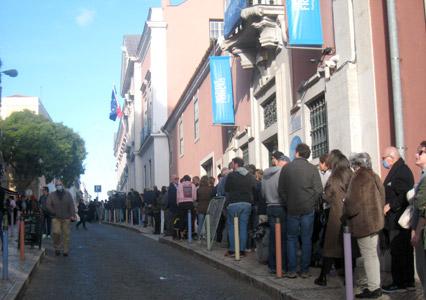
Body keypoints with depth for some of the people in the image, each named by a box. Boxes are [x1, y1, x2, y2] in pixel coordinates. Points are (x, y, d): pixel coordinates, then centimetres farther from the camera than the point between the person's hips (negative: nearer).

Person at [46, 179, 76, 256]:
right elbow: (48, 205, 3)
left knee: (66, 234, 2)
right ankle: (57, 248, 5)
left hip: (66, 218, 1)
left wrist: (72, 215, -8)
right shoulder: (52, 195, 5)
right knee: (56, 232, -15)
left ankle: (66, 251, 10)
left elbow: (71, 205, 0)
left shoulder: (67, 194, 5)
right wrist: (54, 213, -5)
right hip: (56, 218, -1)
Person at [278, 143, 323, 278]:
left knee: (291, 239, 10)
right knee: (306, 240, 6)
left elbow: (281, 190, 1)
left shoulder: (286, 168, 0)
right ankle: (305, 270, 8)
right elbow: (318, 190, -7)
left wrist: (287, 204, 10)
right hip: (308, 209, 0)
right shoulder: (312, 169, -4)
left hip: (292, 210, 1)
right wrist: (313, 204, 5)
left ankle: (292, 270, 8)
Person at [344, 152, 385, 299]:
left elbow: (353, 203, -20)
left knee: (369, 256, -3)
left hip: (364, 223, -9)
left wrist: (345, 215, -4)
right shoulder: (374, 176, 10)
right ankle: (376, 286, 24)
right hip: (375, 220, 9)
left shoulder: (358, 179, -17)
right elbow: (381, 198, 14)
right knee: (373, 255, 16)